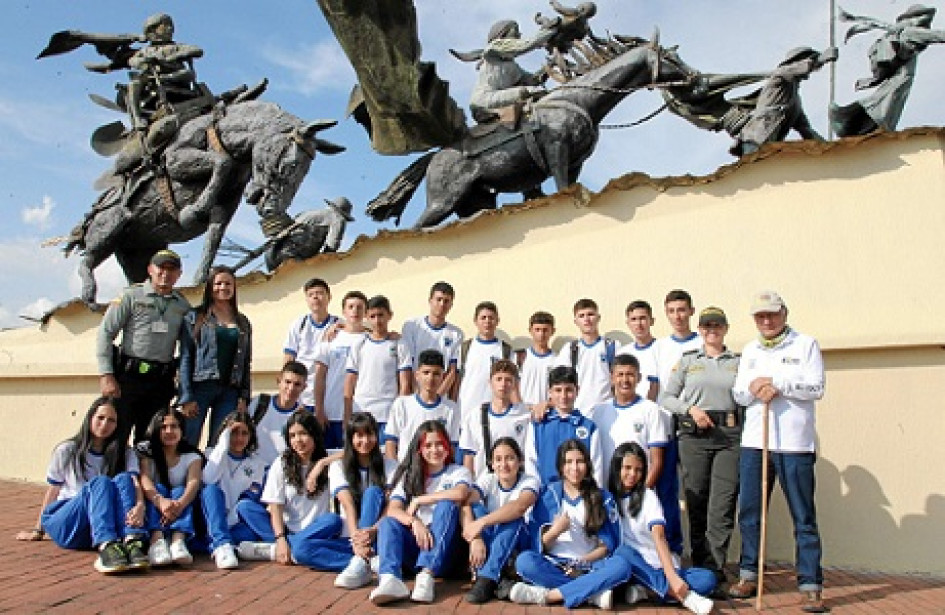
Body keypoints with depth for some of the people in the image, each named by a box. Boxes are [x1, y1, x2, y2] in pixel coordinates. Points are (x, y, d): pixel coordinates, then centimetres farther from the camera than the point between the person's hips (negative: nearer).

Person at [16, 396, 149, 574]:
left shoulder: (126, 454, 9)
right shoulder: (67, 451, 7)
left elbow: (135, 483, -10)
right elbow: (53, 491, 12)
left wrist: (140, 506, -30)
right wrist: (38, 530, 18)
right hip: (65, 526, -1)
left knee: (123, 479, -28)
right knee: (100, 483, -31)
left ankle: (132, 542, -51)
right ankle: (106, 547, -55)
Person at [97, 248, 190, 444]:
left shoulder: (183, 305, 11)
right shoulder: (132, 296, 3)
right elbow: (106, 333, -1)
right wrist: (106, 375, -9)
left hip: (161, 382, 3)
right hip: (129, 376, -3)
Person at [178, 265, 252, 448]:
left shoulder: (243, 323, 16)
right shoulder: (194, 317, 6)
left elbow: (245, 363, 14)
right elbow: (185, 358, 0)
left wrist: (244, 397, 4)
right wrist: (186, 397, -8)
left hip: (230, 391, 3)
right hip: (199, 387, -3)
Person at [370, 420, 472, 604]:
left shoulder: (458, 472, 7)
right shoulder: (409, 475, 12)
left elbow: (460, 494, -19)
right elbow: (393, 510, -5)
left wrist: (418, 500, -12)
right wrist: (414, 522, -26)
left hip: (444, 545, -2)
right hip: (414, 541, 2)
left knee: (446, 505, -27)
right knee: (388, 522, -23)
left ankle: (427, 574, -41)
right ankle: (390, 578, -49)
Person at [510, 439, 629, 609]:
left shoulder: (603, 498, 7)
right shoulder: (548, 495, 5)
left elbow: (608, 545, 3)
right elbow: (539, 545, 1)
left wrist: (581, 563, -12)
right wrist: (554, 531, -20)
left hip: (590, 565, 1)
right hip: (554, 565, 0)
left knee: (621, 565, -31)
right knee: (524, 560, -31)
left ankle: (549, 595, -28)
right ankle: (593, 593, -28)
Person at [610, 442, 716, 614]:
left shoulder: (647, 496, 1)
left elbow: (659, 537, -14)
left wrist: (672, 575, -31)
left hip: (659, 567, 0)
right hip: (632, 564, 0)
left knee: (708, 579, -21)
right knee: (623, 552, -34)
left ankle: (642, 588, -28)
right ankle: (683, 595, -30)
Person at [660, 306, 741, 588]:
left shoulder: (739, 361, 13)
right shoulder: (687, 360, 12)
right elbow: (666, 397, 9)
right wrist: (691, 409, -8)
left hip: (730, 437, 0)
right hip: (693, 436, 0)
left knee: (722, 507, -5)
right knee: (696, 505, 4)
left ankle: (713, 571, 1)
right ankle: (700, 568, 14)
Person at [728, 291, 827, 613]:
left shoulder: (806, 344, 4)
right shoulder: (749, 351, 18)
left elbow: (816, 388, -5)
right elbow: (737, 394, 14)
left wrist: (777, 384, -14)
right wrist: (753, 389, -7)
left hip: (795, 442, -4)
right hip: (754, 441, 5)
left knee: (803, 516, -1)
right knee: (749, 511, 8)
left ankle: (811, 585, 5)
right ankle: (749, 575, 19)